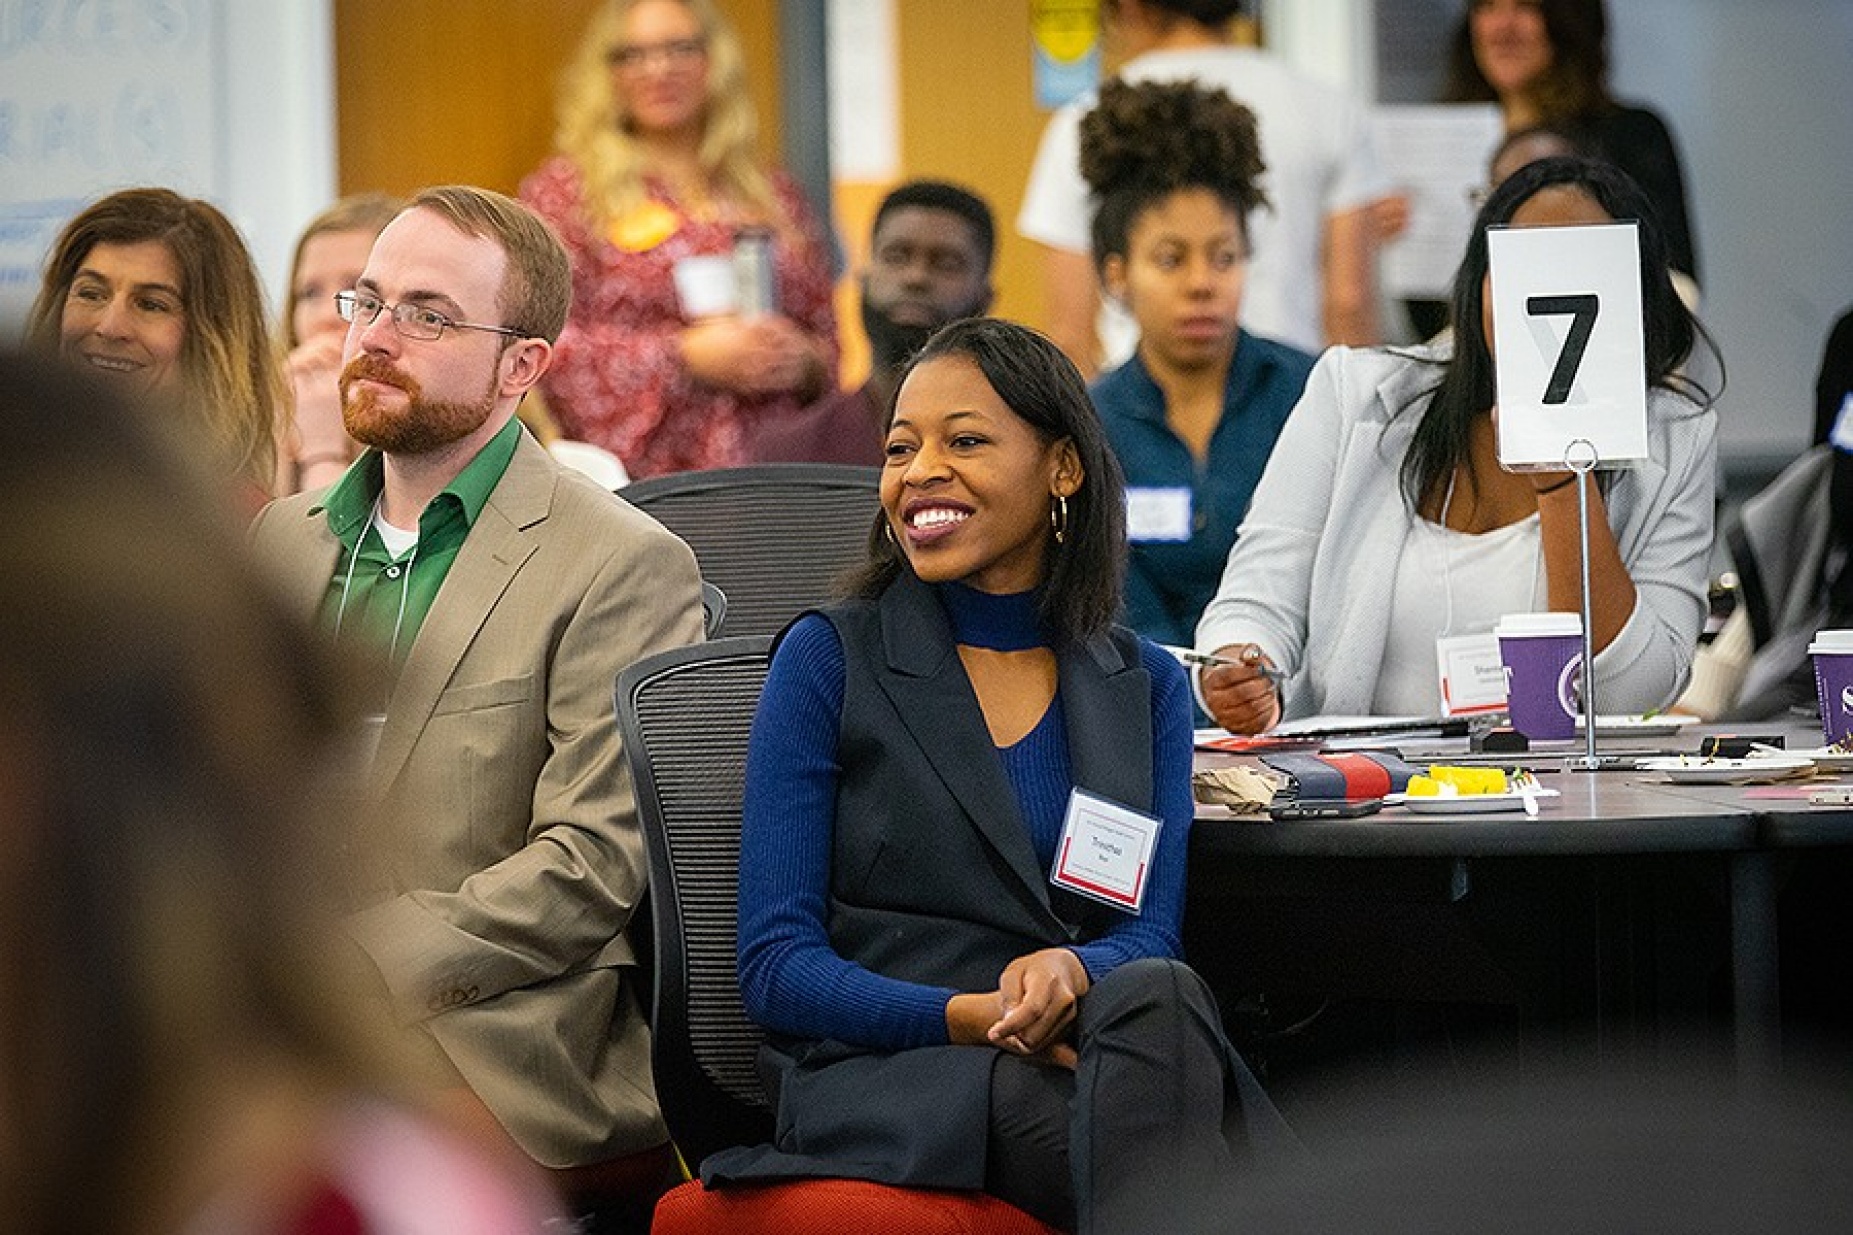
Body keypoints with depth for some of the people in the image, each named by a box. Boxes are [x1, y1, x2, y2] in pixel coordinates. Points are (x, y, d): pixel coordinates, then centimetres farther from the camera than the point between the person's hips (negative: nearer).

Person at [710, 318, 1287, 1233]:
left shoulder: (1146, 686, 19)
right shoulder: (829, 660, 7)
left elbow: (1150, 937, 9)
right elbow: (777, 968, 1)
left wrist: (1069, 973, -17)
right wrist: (974, 1017, -16)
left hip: (1084, 1062, 3)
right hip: (880, 1079, -3)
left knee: (1156, 995, -37)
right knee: (1155, 1013, -37)